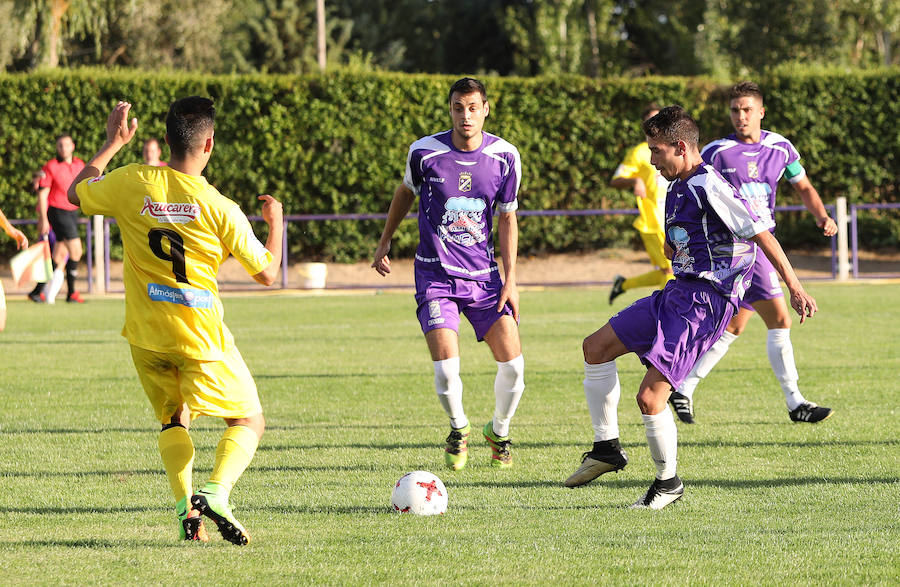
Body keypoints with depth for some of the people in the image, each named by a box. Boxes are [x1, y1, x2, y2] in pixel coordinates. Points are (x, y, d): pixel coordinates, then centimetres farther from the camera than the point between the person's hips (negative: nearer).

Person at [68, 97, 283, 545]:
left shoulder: (132, 183, -8)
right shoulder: (220, 209, -14)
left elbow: (76, 194, 14)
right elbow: (266, 273, -3)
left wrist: (113, 143, 22)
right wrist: (275, 223, 14)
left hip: (146, 335, 3)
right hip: (201, 337, -3)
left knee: (173, 419, 24)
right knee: (248, 421, 11)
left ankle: (186, 504, 1)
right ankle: (216, 492, -16)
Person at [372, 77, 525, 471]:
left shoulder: (505, 157, -4)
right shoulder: (425, 152, -9)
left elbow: (507, 218, 7)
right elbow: (406, 191, 12)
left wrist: (510, 279, 1)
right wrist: (384, 243, 17)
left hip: (484, 275, 2)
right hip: (436, 274, -2)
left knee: (512, 363, -7)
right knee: (446, 367, -17)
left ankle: (499, 431, 23)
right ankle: (458, 428, 15)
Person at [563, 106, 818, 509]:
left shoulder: (708, 186, -17)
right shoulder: (677, 188, 14)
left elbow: (761, 233, -18)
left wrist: (795, 289, -19)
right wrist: (671, 247, 9)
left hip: (703, 302, -10)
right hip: (677, 293, 10)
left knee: (650, 396, -14)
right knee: (596, 347, 11)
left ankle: (668, 482, 5)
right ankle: (607, 448, 15)